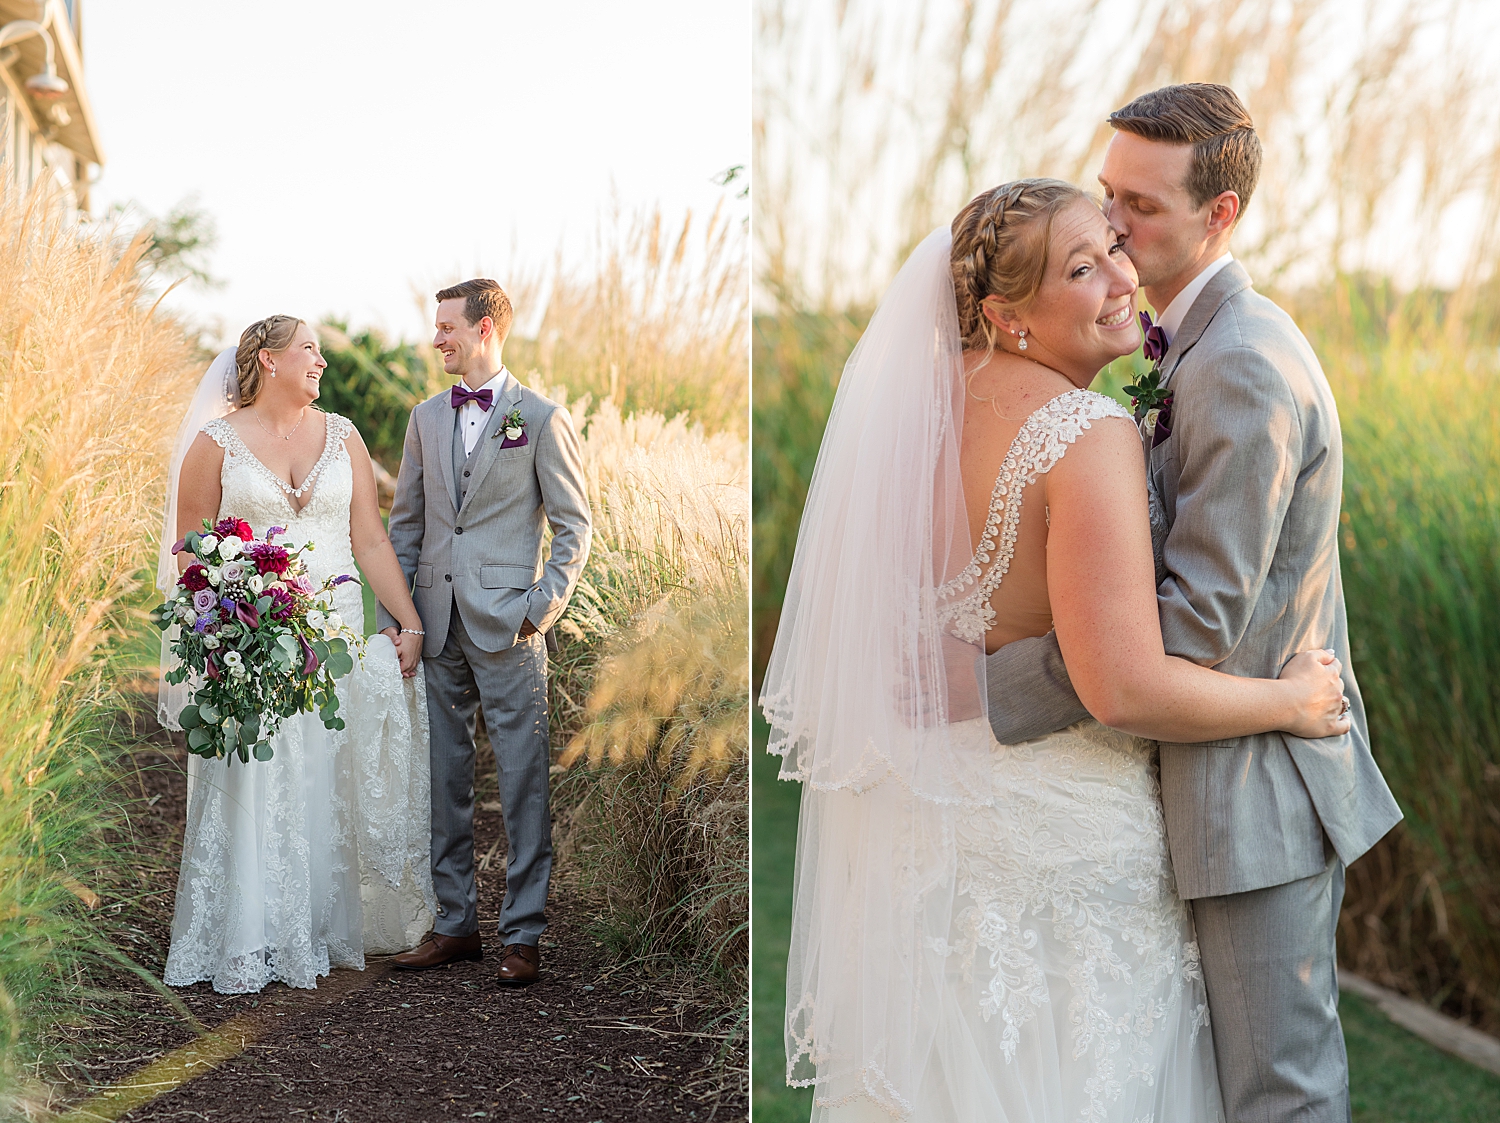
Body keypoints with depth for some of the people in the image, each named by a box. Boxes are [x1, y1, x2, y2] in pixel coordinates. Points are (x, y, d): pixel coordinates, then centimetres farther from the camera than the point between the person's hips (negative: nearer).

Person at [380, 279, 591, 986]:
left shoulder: (542, 419, -1)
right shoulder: (426, 418, 14)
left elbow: (573, 528, 0)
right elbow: (405, 523, 16)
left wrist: (540, 608, -10)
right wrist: (393, 614, 7)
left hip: (507, 628, -5)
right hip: (436, 628, 5)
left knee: (522, 783, -3)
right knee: (442, 780, 9)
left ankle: (522, 934, 4)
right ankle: (455, 923, 19)